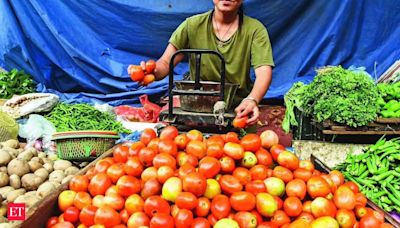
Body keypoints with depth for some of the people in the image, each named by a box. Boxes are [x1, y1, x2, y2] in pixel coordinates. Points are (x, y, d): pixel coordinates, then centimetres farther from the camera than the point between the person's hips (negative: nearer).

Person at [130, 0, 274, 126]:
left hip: (239, 111, 0)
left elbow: (264, 72, -18)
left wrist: (252, 100, -40)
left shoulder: (255, 29, -6)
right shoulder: (192, 25, -2)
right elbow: (166, 62, -4)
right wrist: (153, 72, -30)